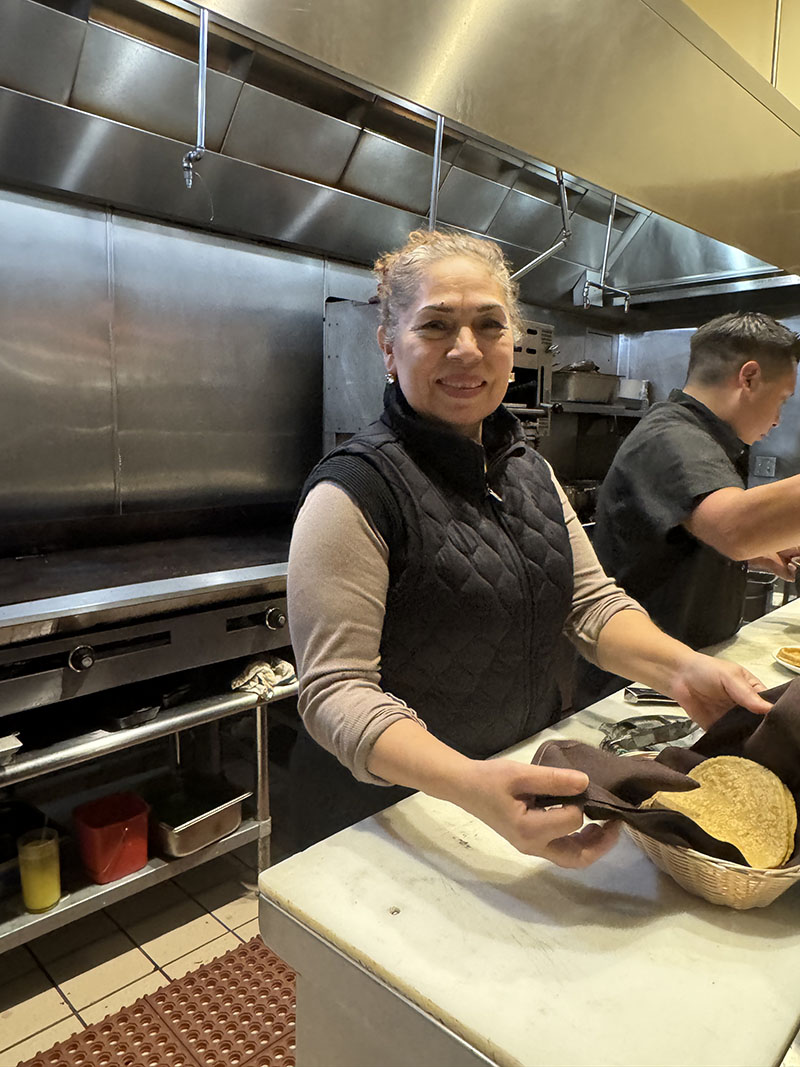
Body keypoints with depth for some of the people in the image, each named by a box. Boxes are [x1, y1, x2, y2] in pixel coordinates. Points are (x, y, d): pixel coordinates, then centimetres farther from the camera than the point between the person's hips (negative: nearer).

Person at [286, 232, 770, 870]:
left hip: (530, 779, 7)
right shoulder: (353, 493, -23)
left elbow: (591, 601, 0)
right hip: (388, 814, -6)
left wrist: (680, 668, -20)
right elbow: (336, 691, -27)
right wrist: (471, 786, -42)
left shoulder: (530, 470, 3)